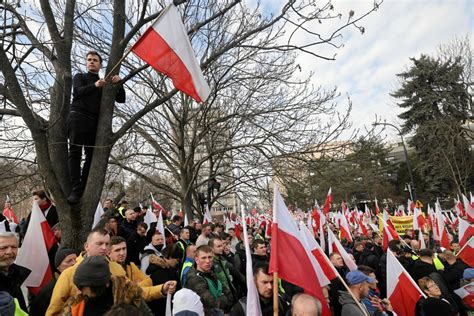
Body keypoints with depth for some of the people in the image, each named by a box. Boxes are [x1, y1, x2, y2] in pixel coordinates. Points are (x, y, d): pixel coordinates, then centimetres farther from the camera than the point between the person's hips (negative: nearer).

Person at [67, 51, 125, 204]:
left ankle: (83, 190, 4)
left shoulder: (105, 83, 22)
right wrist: (95, 85, -22)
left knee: (92, 155, -2)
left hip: (95, 122, 3)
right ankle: (75, 190, -14)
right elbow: (77, 92, -4)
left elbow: (121, 99, 13)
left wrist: (118, 84, -6)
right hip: (78, 118, -3)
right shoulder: (80, 77, 17)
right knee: (75, 152, -10)